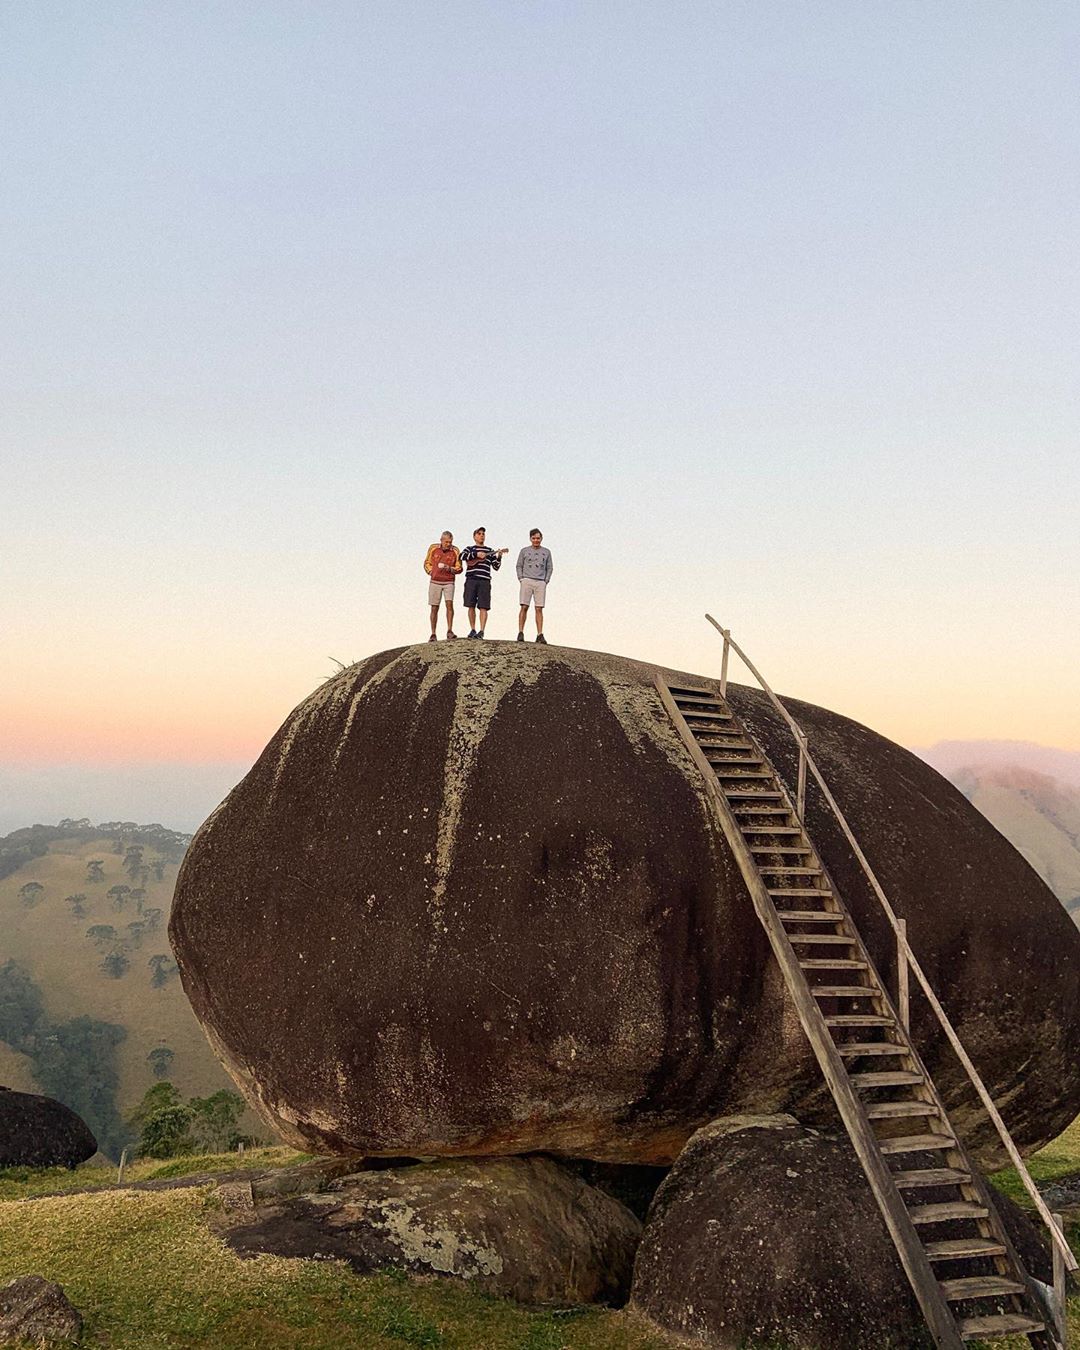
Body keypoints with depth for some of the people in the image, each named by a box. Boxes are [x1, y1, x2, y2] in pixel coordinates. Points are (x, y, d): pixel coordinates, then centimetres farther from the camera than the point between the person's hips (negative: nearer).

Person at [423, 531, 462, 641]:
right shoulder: (433, 548, 1)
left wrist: (449, 568, -16)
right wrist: (431, 572, -3)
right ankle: (433, 635, 9)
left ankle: (449, 631, -21)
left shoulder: (455, 551, -2)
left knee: (449, 604, -19)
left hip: (449, 582, -1)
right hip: (435, 582, 1)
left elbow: (459, 568, 1)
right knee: (434, 608, 2)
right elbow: (427, 563, 13)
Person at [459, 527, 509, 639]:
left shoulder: (490, 551, 17)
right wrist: (476, 554, -14)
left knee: (483, 607, -9)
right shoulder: (469, 549, 14)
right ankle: (473, 630, 11)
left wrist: (499, 557, -5)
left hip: (484, 581, 0)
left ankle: (481, 631, -11)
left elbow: (496, 567, 12)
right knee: (471, 606, 2)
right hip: (471, 580, 0)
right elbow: (462, 556, -8)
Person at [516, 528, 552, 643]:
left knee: (539, 609, -4)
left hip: (540, 583, 1)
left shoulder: (546, 552, 14)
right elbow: (519, 566, 12)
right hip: (527, 581, -1)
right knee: (524, 607, -8)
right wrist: (521, 579, 0)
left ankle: (540, 635, -6)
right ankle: (520, 633, -8)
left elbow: (549, 568, 16)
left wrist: (546, 581, 4)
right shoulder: (524, 551, 10)